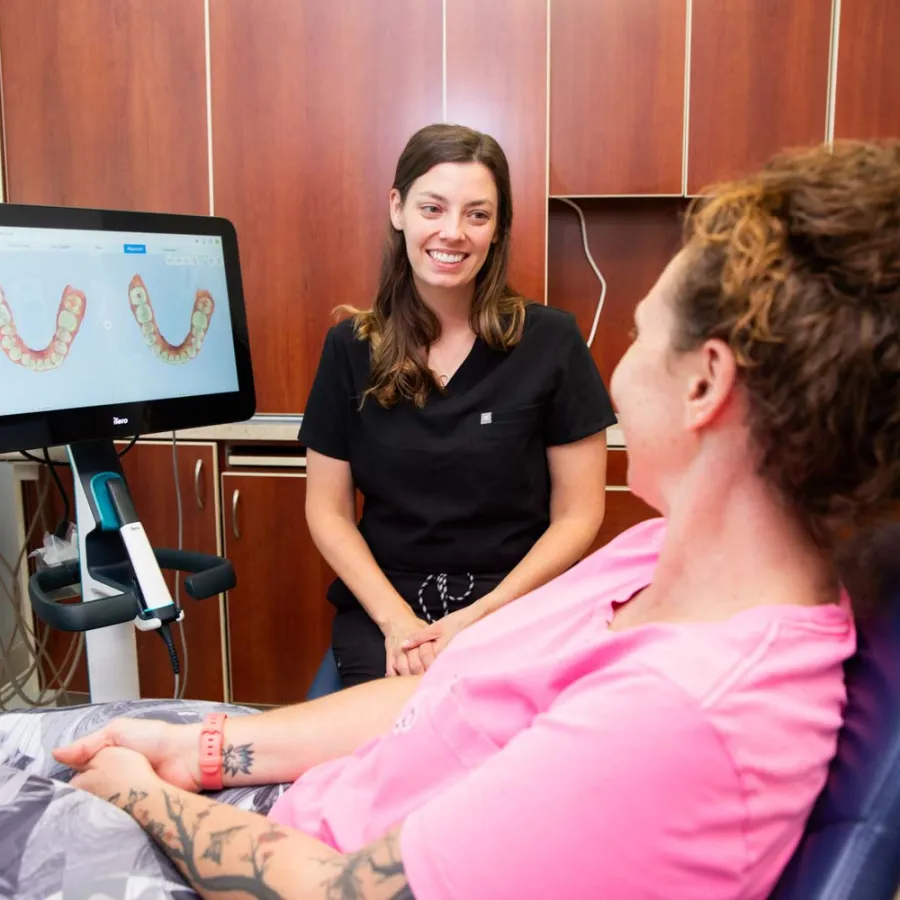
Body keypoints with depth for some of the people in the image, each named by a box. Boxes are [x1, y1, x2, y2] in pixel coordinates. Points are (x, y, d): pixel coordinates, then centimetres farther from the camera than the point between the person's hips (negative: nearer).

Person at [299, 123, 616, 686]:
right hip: (382, 604, 1)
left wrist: (483, 617, -13)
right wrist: (396, 620, -10)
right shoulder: (350, 347, 2)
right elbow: (328, 510, 5)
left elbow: (578, 514, -1)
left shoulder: (550, 340, -4)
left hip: (515, 606, -1)